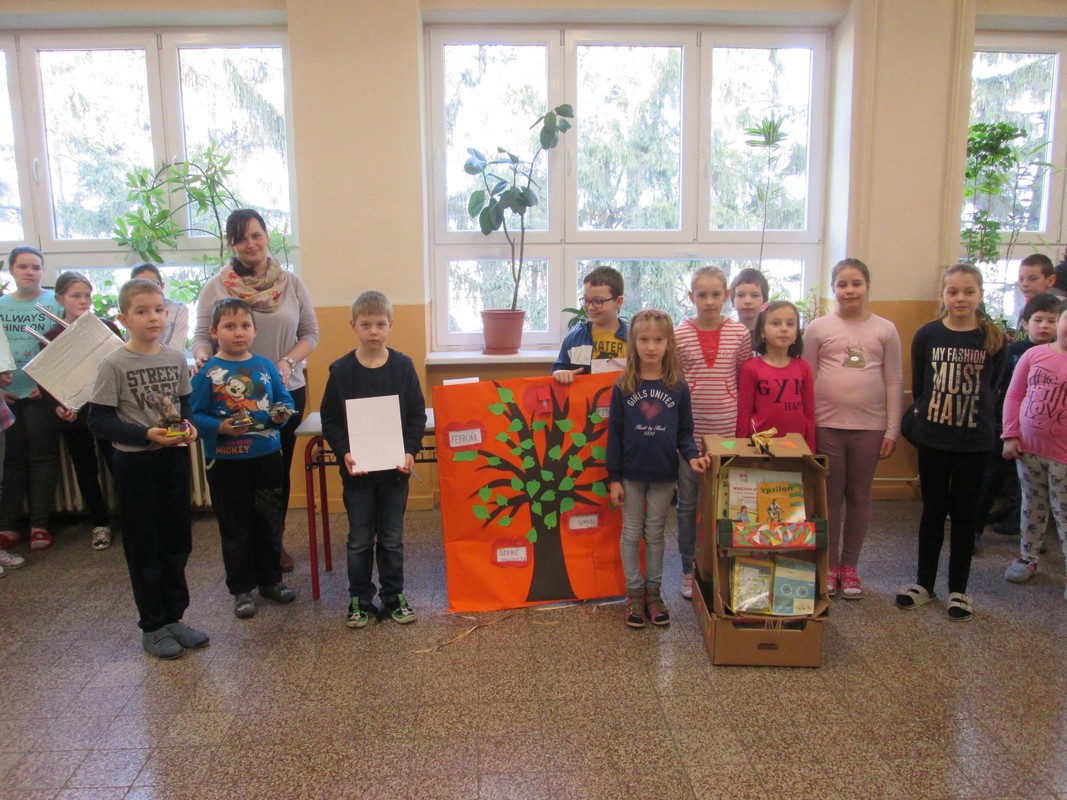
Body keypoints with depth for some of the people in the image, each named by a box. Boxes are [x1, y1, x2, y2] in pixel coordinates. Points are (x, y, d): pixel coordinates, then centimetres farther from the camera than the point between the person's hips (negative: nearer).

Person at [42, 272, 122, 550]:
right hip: (73, 415, 1)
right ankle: (100, 524, 24)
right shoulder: (51, 337, 1)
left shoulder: (107, 328, 0)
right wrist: (58, 406, -16)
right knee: (86, 471, 11)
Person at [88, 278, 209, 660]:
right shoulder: (114, 364, -11)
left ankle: (174, 617, 29)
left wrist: (188, 425, -7)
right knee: (143, 546, 7)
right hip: (135, 464, -5)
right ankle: (153, 627, 20)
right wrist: (145, 435, -22)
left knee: (177, 542, 13)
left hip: (174, 459, 5)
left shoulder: (176, 358, 3)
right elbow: (99, 420, -12)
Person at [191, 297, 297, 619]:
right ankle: (241, 589, 23)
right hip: (226, 461, -3)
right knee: (235, 528, 9)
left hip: (267, 457, 4)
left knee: (270, 522, 15)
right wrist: (220, 427, -27)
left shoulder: (265, 366, 2)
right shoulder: (207, 373, -8)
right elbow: (194, 415, -11)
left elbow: (284, 399, 9)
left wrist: (283, 412, -12)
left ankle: (270, 579, 32)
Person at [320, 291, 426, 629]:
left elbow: (417, 415, 0)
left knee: (392, 539, 12)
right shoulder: (341, 370, -4)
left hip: (395, 467, 0)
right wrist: (344, 453, -14)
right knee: (359, 540, 10)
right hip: (356, 469, 0)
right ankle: (359, 600, 24)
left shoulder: (403, 366, -3)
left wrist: (411, 451, -13)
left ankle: (394, 596, 26)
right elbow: (330, 420, -1)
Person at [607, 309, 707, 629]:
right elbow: (615, 434, -3)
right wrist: (614, 477, -5)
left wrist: (691, 455, -18)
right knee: (631, 534, 9)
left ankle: (653, 592, 26)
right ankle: (634, 593, 22)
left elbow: (684, 432, 3)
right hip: (631, 474, -1)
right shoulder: (623, 387, -5)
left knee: (655, 534, 13)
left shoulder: (678, 387, -3)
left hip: (664, 475, 1)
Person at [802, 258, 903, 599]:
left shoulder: (885, 330, 4)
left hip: (869, 426, 1)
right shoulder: (818, 328, 1)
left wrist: (892, 430, 0)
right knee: (830, 496, 7)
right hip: (826, 425, -1)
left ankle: (849, 566, 22)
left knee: (859, 496, 10)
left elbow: (894, 383, 5)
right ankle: (829, 565, 20)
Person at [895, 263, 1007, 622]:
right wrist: (927, 418, 5)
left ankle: (958, 589, 21)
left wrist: (974, 418, 6)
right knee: (933, 510, 10)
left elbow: (991, 390, 7)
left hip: (974, 441, 0)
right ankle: (924, 582, 23)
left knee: (964, 513, 9)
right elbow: (918, 386, 4)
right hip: (932, 439, 0)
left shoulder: (994, 339, -3)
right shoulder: (927, 335, -4)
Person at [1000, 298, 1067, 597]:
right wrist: (1011, 435, -1)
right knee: (1032, 505, 19)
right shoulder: (1034, 354, -1)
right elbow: (1014, 396, 4)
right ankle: (1027, 558, 34)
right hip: (1028, 448, 3)